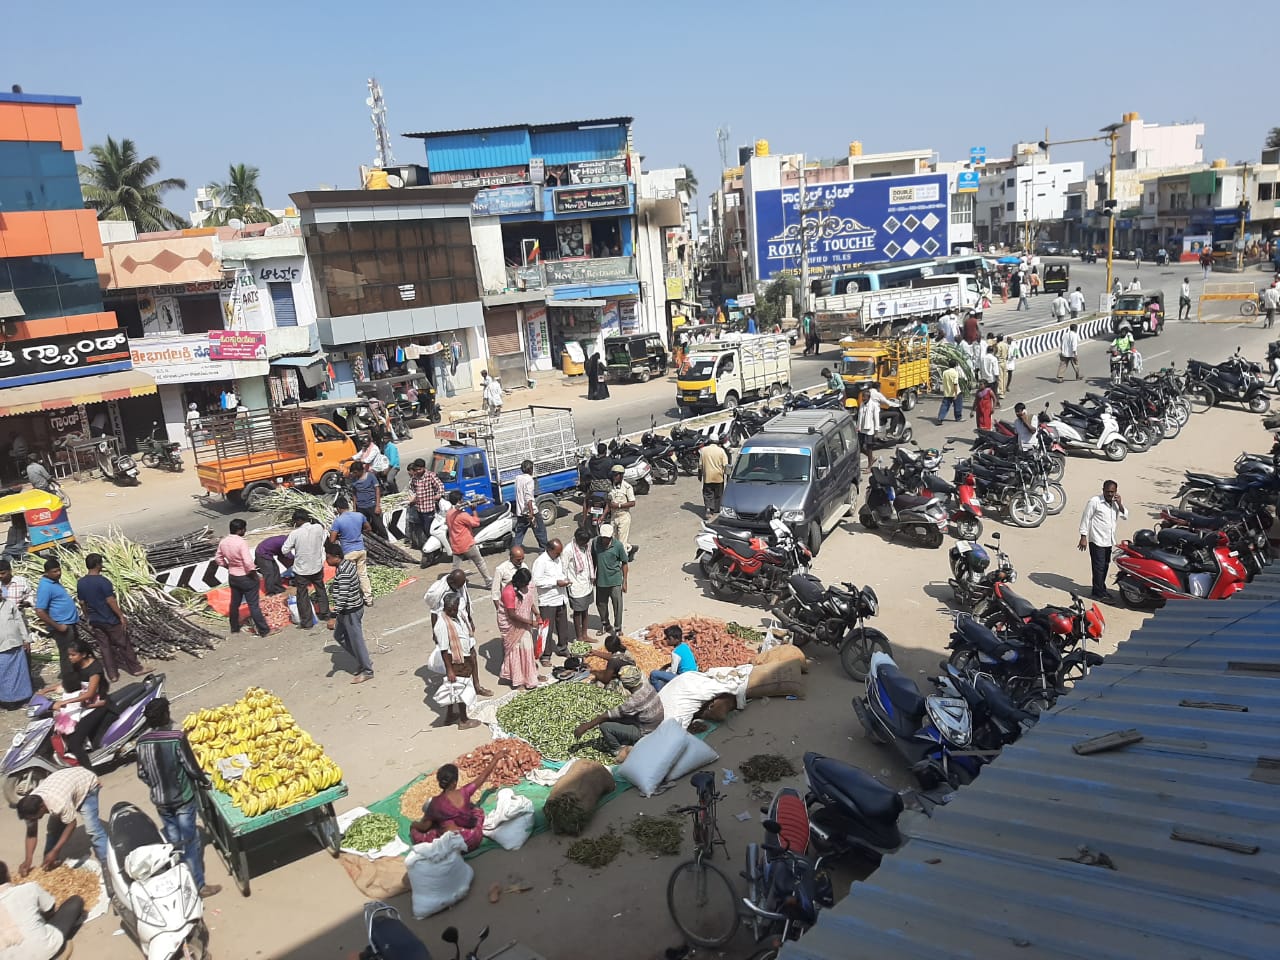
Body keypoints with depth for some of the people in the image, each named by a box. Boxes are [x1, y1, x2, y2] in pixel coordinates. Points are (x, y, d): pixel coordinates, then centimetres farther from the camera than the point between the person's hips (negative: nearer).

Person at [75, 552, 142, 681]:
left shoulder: (80, 583, 0)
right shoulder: (103, 581, -20)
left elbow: (82, 603, 8)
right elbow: (111, 602, -20)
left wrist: (89, 618, 19)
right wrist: (122, 616, -13)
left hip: (95, 622, 6)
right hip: (110, 620, -6)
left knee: (105, 647, 12)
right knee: (123, 644, 8)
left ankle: (112, 674, 16)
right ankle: (135, 668, 19)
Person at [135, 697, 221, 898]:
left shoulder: (142, 741, -6)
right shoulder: (177, 737, -21)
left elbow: (141, 774, 3)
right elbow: (191, 767, -16)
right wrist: (205, 781, 2)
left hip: (160, 800, 5)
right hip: (183, 798, -4)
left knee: (173, 842, 18)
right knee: (190, 841, 5)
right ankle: (198, 885, 11)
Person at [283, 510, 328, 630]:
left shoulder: (295, 533, -20)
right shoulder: (319, 528, -11)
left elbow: (284, 550, -13)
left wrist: (292, 556, 6)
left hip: (302, 570, -4)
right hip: (317, 566, 4)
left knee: (302, 596, 9)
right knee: (321, 591, 24)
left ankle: (306, 623, 14)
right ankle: (324, 614, 36)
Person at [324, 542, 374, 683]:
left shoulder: (343, 573, -27)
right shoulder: (348, 563, 1)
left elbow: (342, 597, -30)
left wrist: (333, 617, -30)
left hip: (351, 611, -10)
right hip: (348, 610, 10)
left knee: (356, 640, 3)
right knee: (339, 636, 21)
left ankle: (367, 671, 18)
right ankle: (362, 661, 30)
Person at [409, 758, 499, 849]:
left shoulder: (436, 802, -12)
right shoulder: (464, 793, -10)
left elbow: (424, 826, 0)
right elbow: (483, 776, 4)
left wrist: (414, 824, 22)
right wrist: (496, 758, 17)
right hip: (473, 841, 2)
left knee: (415, 830, 14)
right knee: (477, 810, 28)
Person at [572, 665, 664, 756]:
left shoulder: (636, 700, -32)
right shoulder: (646, 686, -7)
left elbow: (609, 715, -24)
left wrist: (585, 727, -16)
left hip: (644, 734, -9)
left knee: (605, 726, -13)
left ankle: (618, 751, 7)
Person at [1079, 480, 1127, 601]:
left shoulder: (1116, 502, 8)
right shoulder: (1095, 501, -12)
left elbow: (1125, 516, 6)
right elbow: (1085, 518, -11)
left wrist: (1120, 505, -11)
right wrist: (1083, 537, -13)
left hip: (1109, 540, 7)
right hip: (1097, 540, -7)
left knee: (1105, 566, 15)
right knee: (1099, 567, -6)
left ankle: (1101, 588, 30)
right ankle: (1099, 593, -1)